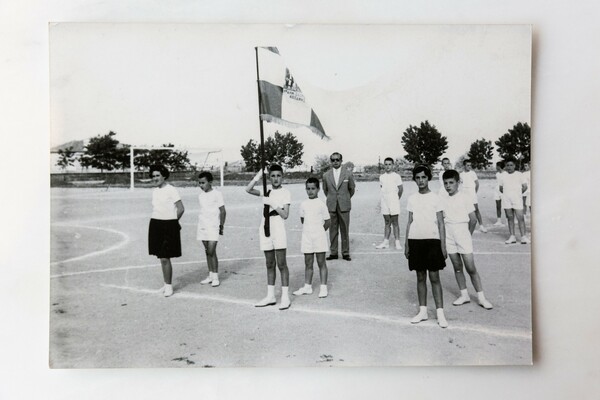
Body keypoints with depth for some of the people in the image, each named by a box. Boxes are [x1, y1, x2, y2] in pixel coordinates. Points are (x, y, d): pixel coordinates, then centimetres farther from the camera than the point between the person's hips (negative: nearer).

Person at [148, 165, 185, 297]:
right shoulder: (154, 191, 11)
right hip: (155, 225, 7)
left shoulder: (171, 190, -10)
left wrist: (172, 222, 2)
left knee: (165, 258, -7)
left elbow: (181, 209, -9)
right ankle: (166, 284, 22)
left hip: (168, 227, -7)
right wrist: (159, 222, 12)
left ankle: (169, 286, 6)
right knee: (161, 257, 11)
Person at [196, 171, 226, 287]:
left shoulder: (216, 194, -6)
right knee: (207, 251, 9)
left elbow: (223, 211, -5)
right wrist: (201, 223, 17)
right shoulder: (200, 195, 11)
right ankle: (210, 275, 16)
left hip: (213, 227, -6)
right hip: (202, 226, 6)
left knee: (211, 251, -10)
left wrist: (221, 226, -8)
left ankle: (215, 277, -2)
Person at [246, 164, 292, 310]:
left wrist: (273, 204, -17)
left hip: (278, 229, -5)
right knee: (269, 264, 10)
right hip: (265, 229, 5)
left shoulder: (285, 193, -1)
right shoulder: (266, 192, 11)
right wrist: (259, 175, -10)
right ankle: (270, 296, 17)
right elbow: (248, 189, -4)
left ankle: (285, 297, 0)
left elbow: (285, 215, -9)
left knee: (281, 264, -4)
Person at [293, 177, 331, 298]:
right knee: (308, 263, 10)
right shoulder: (303, 204, 4)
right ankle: (307, 286, 19)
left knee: (321, 263, 3)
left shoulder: (321, 204, -6)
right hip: (306, 237, 4)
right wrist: (309, 229, 11)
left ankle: (323, 288, 9)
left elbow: (328, 221, -1)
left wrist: (319, 231, 6)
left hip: (319, 237, -4)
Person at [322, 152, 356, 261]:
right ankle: (333, 253, 12)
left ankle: (345, 253, 12)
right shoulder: (326, 175, 4)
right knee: (333, 230, 4)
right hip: (331, 207, 1)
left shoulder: (348, 174, 0)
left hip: (344, 206, -1)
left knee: (345, 230, 3)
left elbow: (352, 189, 13)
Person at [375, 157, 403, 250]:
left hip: (394, 202, -4)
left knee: (395, 222, -1)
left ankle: (397, 243, 3)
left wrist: (396, 199, 8)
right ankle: (386, 242, 11)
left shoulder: (396, 176, -3)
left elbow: (400, 189, 2)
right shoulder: (381, 177, 8)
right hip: (384, 202, 4)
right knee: (387, 223, 8)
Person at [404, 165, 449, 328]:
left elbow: (441, 223, -1)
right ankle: (423, 311, 17)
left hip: (432, 240, -3)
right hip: (415, 240, 3)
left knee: (434, 277, -2)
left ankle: (440, 313, 4)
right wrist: (406, 244, 8)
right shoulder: (412, 198, 8)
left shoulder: (435, 197, 0)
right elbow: (409, 222, 11)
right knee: (420, 277, 9)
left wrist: (443, 246, -5)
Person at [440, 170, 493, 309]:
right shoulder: (443, 200, 5)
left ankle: (481, 297, 6)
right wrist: (442, 236, 4)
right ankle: (464, 295, 20)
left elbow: (473, 220, -1)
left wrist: (467, 235, 5)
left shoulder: (464, 198, -5)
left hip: (462, 234, -4)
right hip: (449, 237, 4)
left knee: (471, 268, -3)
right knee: (457, 267, 10)